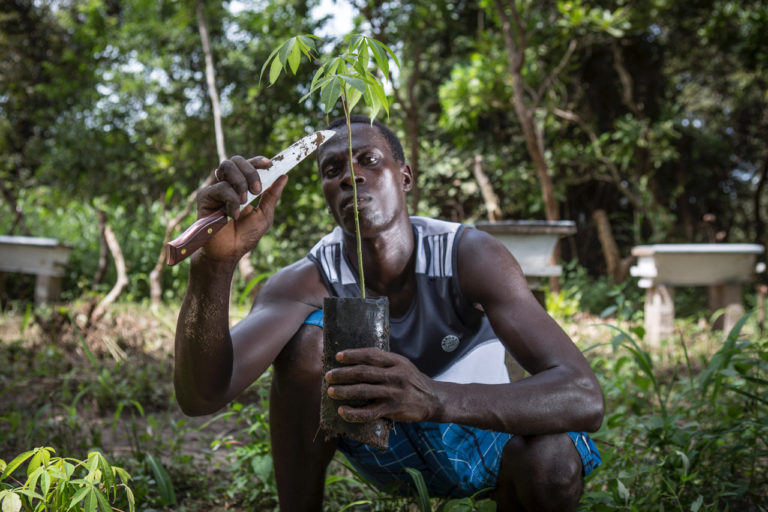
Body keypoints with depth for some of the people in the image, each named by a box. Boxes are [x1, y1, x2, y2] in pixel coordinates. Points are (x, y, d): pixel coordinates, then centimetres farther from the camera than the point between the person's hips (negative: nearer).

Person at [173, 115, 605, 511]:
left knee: (553, 462, -35)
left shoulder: (471, 257, -27)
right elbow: (201, 396, -37)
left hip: (479, 430, 0)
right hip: (379, 433, 1)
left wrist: (436, 397, -56)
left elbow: (586, 398, -39)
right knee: (307, 338, -26)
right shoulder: (309, 280, -22)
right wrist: (214, 261, -55)